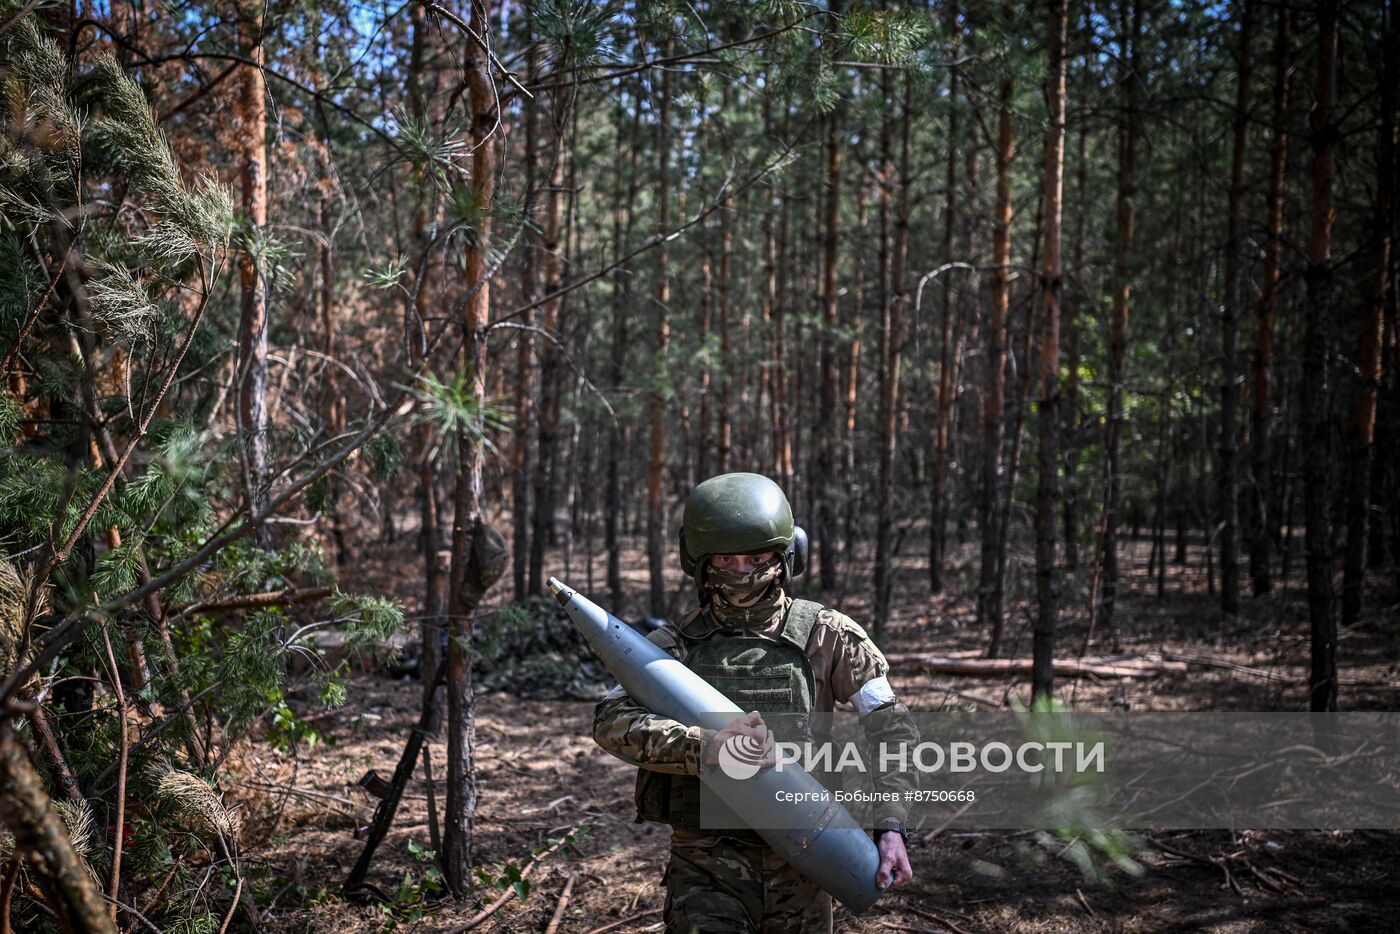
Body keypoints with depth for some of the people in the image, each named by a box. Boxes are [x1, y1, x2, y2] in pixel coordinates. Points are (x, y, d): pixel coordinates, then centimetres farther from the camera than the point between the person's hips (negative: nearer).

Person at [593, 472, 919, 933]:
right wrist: (704, 747, -27)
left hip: (799, 868, 1)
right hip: (706, 869, -1)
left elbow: (891, 728, 1)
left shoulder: (826, 636, 0)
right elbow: (612, 722, -12)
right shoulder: (675, 644, 1)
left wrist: (890, 826, -11)